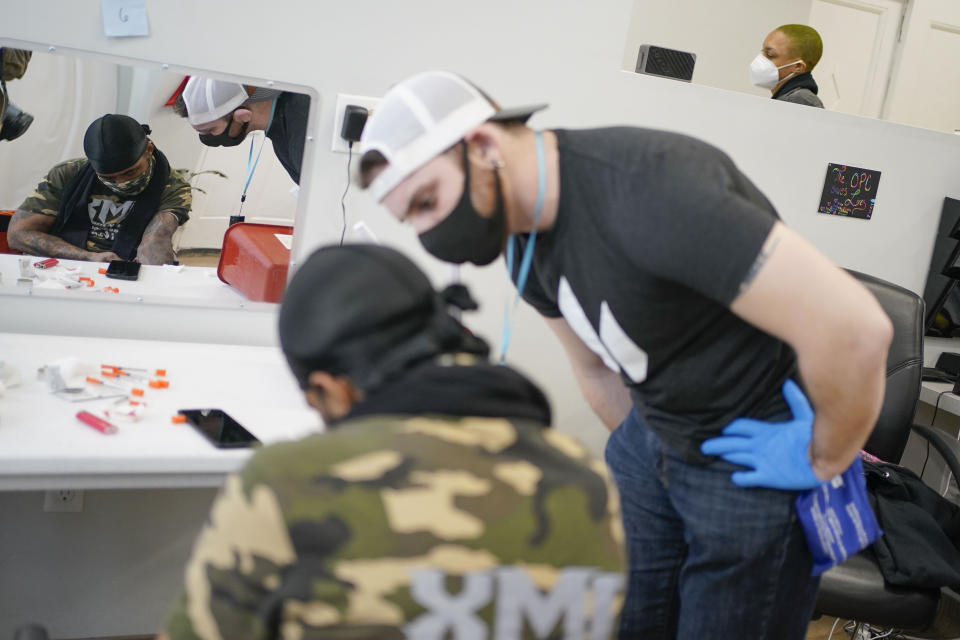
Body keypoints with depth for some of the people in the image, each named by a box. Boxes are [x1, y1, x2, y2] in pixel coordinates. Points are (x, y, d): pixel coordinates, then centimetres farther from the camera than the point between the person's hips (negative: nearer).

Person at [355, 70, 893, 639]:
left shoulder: (645, 192, -31)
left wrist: (822, 465, -20)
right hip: (654, 436, 7)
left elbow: (853, 328, -34)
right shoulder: (525, 237, -2)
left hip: (768, 449, -7)